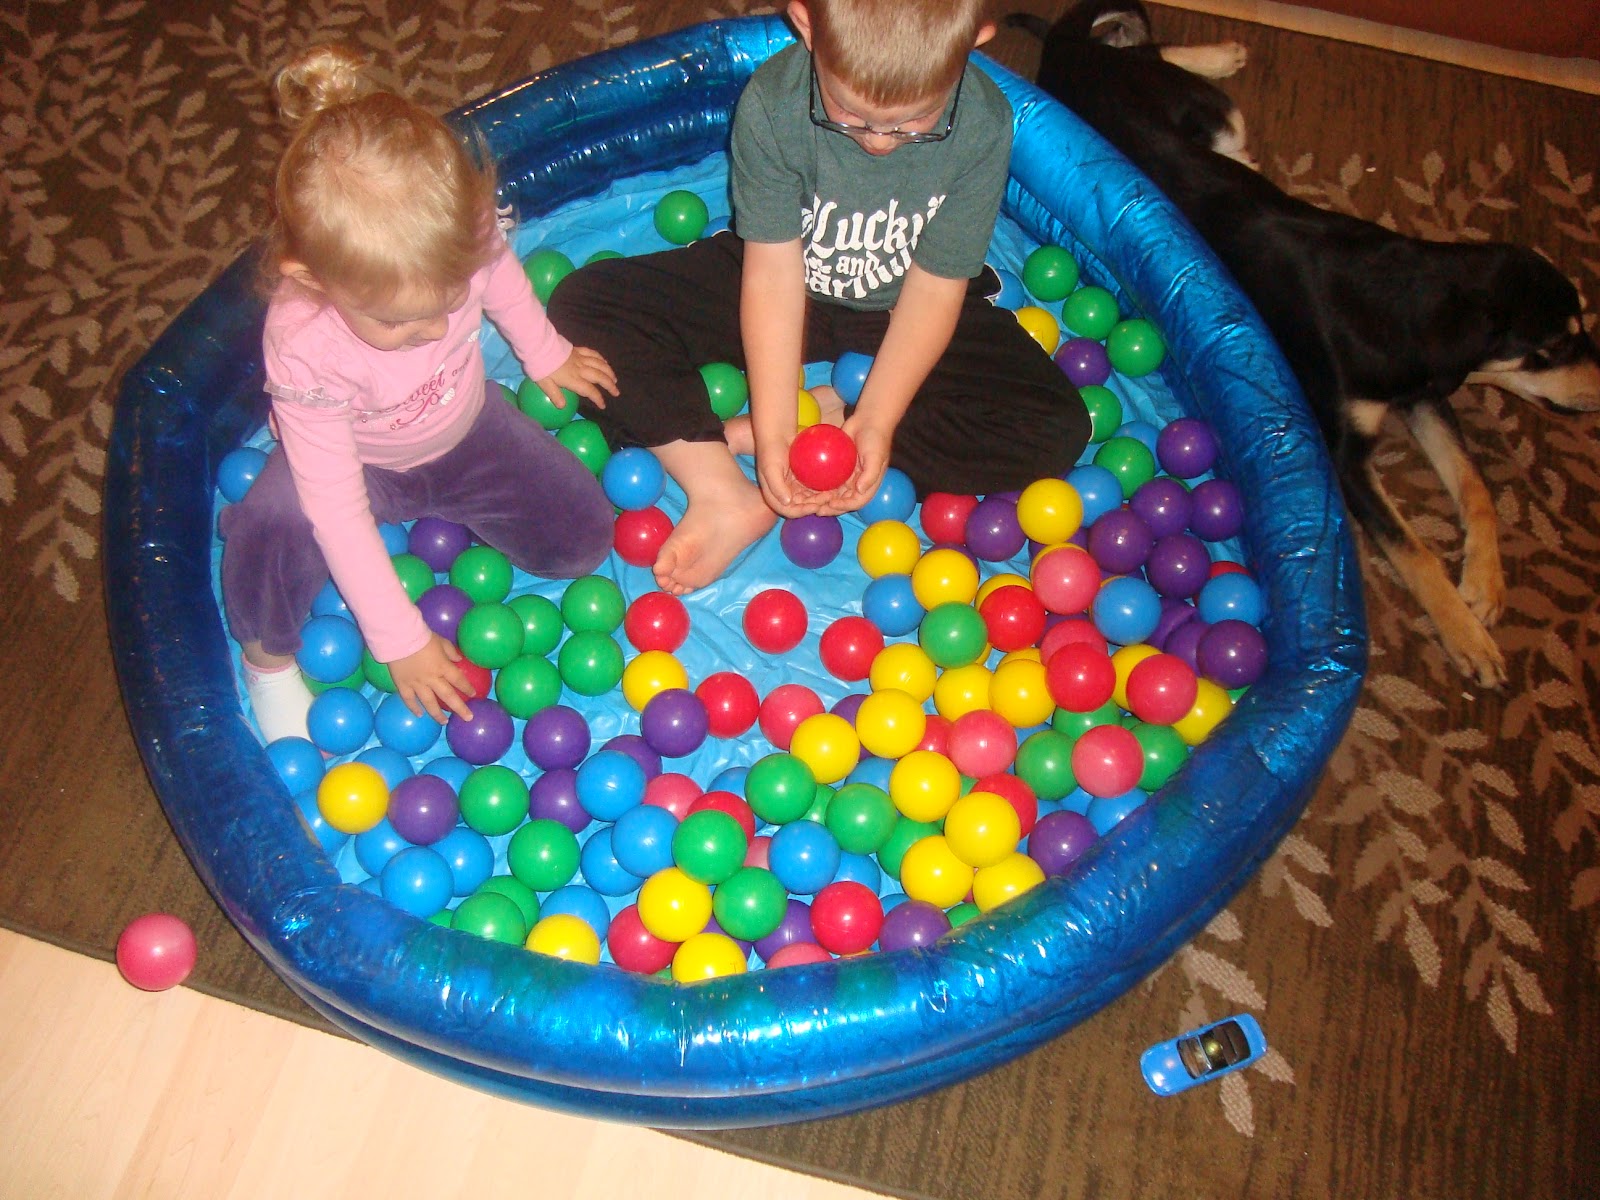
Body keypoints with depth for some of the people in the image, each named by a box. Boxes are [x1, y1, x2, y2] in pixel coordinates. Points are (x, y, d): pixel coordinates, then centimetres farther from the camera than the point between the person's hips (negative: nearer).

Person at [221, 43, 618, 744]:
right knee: (275, 526, -35)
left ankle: (440, 507, 20)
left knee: (582, 541, -5)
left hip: (466, 425, 4)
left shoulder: (461, 235, -32)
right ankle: (267, 655, -2)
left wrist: (547, 356, 15)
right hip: (360, 462, -4)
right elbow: (337, 510, -32)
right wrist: (400, 640, -29)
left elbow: (503, 279, -3)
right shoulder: (303, 350, -39)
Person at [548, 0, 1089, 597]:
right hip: (785, 287, 0)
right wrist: (775, 430, -28)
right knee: (581, 304, -17)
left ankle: (793, 422, -19)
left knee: (1057, 429, -21)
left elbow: (935, 288, -18)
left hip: (903, 309, 1)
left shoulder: (983, 127, -25)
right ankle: (726, 495, -24)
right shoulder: (771, 102, -27)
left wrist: (876, 420, -26)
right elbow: (775, 272, -22)